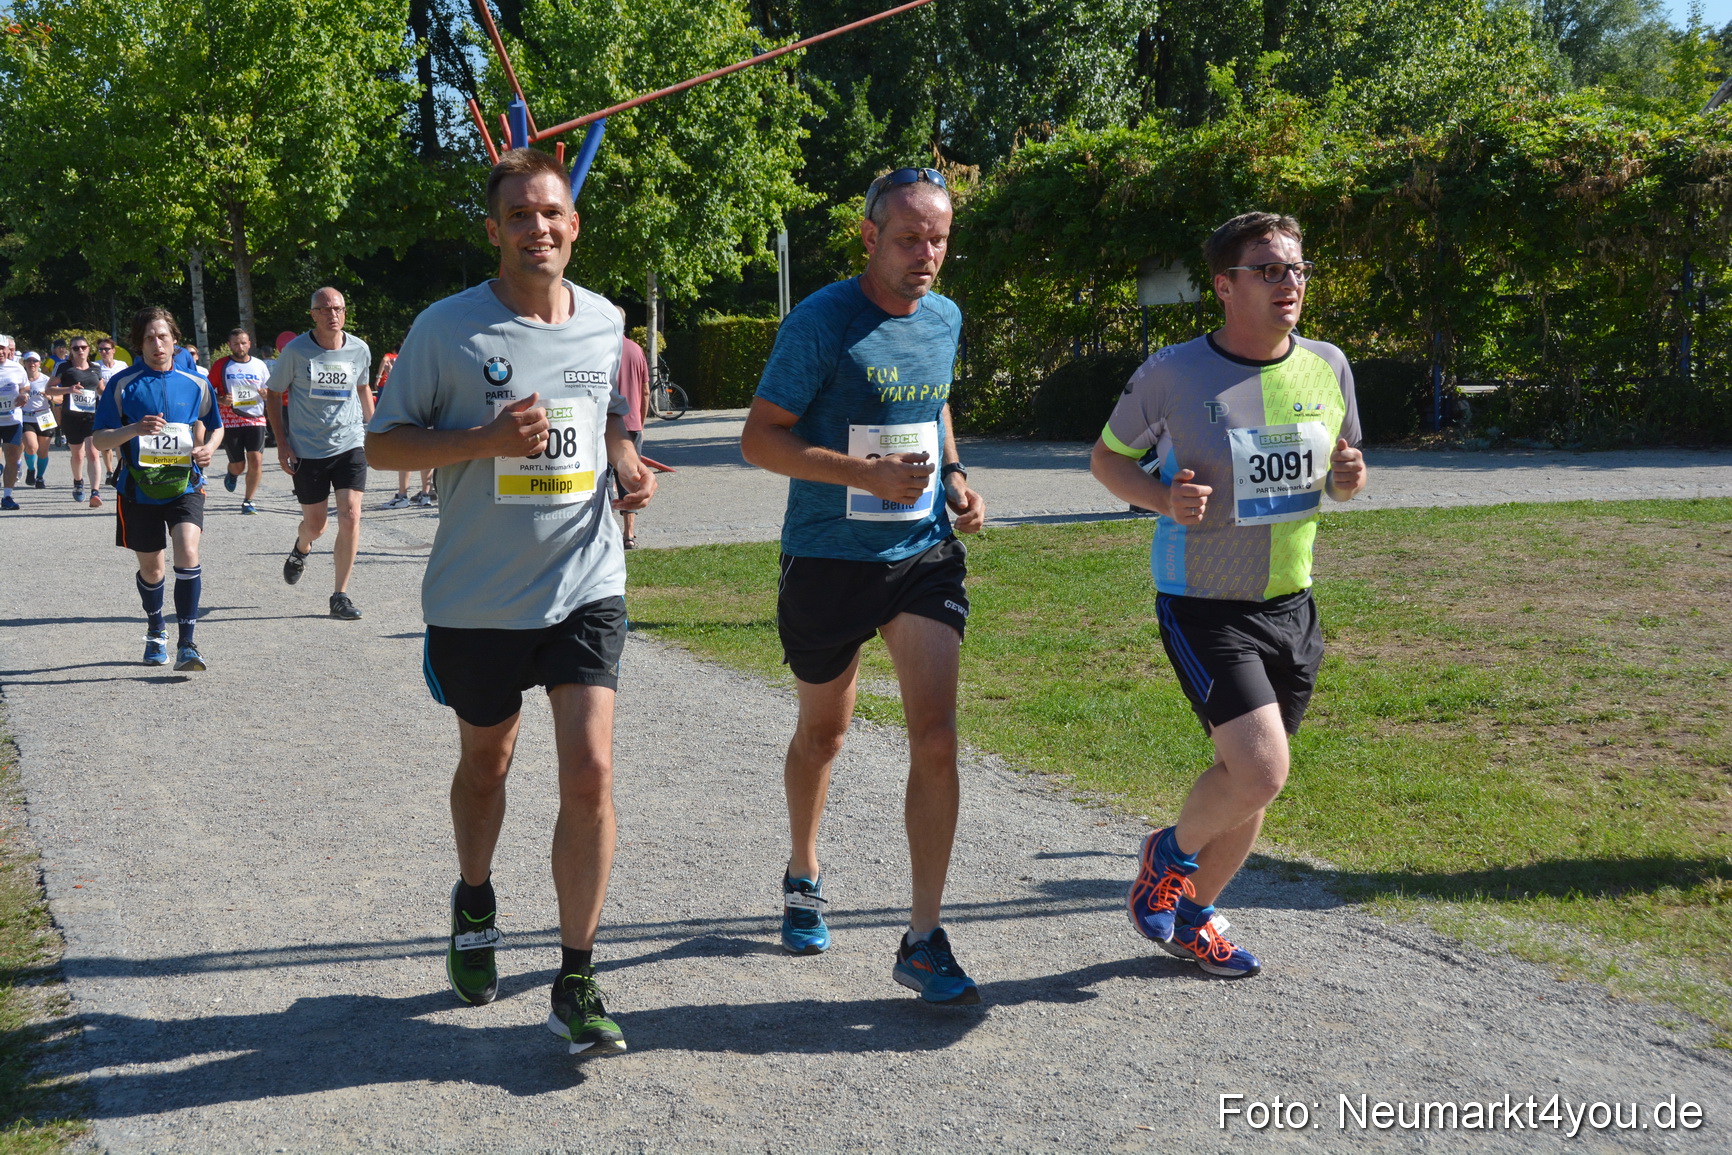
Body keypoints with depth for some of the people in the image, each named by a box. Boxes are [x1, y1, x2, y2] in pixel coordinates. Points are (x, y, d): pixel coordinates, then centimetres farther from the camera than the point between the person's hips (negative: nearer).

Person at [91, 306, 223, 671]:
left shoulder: (195, 384, 2)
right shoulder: (122, 384, -3)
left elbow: (215, 427, 18)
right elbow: (99, 439, -3)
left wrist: (208, 448, -5)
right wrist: (134, 430, -22)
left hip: (184, 484, 0)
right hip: (139, 487, 1)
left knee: (187, 552, -22)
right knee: (150, 568, 12)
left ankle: (187, 645, -18)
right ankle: (156, 633, 40)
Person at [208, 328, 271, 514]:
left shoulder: (259, 365, 10)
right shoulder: (220, 365, 3)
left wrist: (267, 394, -6)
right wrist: (220, 400, -13)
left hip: (255, 420, 1)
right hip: (230, 421, -1)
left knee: (256, 460, -13)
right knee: (238, 466, 3)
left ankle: (248, 501, 0)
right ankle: (231, 474, 41)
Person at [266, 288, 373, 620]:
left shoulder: (359, 350, 0)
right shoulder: (296, 350, -7)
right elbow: (274, 395, 2)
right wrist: (281, 443, -5)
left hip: (350, 445, 1)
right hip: (307, 450, -1)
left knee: (350, 517, -12)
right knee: (314, 525, 8)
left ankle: (340, 596, -2)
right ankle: (300, 549, 48)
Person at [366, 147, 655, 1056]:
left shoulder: (605, 322, 5)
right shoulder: (447, 327, -8)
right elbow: (382, 444, -5)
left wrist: (628, 468, 1)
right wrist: (486, 439, -20)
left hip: (585, 584, 1)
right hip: (478, 596, -1)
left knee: (590, 773, -10)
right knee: (484, 760, 18)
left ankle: (576, 982, 0)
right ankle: (474, 908, 47)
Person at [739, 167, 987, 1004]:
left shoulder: (945, 320, 5)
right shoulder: (822, 322, -13)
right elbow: (759, 439, -13)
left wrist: (957, 480, 6)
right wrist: (866, 474, -24)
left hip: (925, 555, 4)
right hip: (829, 558, -3)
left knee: (936, 735, -9)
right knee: (823, 730, 15)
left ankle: (923, 942, -4)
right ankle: (803, 876, 42)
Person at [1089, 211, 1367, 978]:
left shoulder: (1327, 367, 2)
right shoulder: (1173, 374, -12)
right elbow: (1107, 456, 0)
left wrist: (1348, 477, -8)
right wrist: (1163, 499, -20)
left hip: (1291, 605, 6)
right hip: (1203, 605, -6)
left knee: (1249, 781, 13)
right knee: (1260, 772, -19)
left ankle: (1192, 914, 35)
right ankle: (1171, 853, 12)